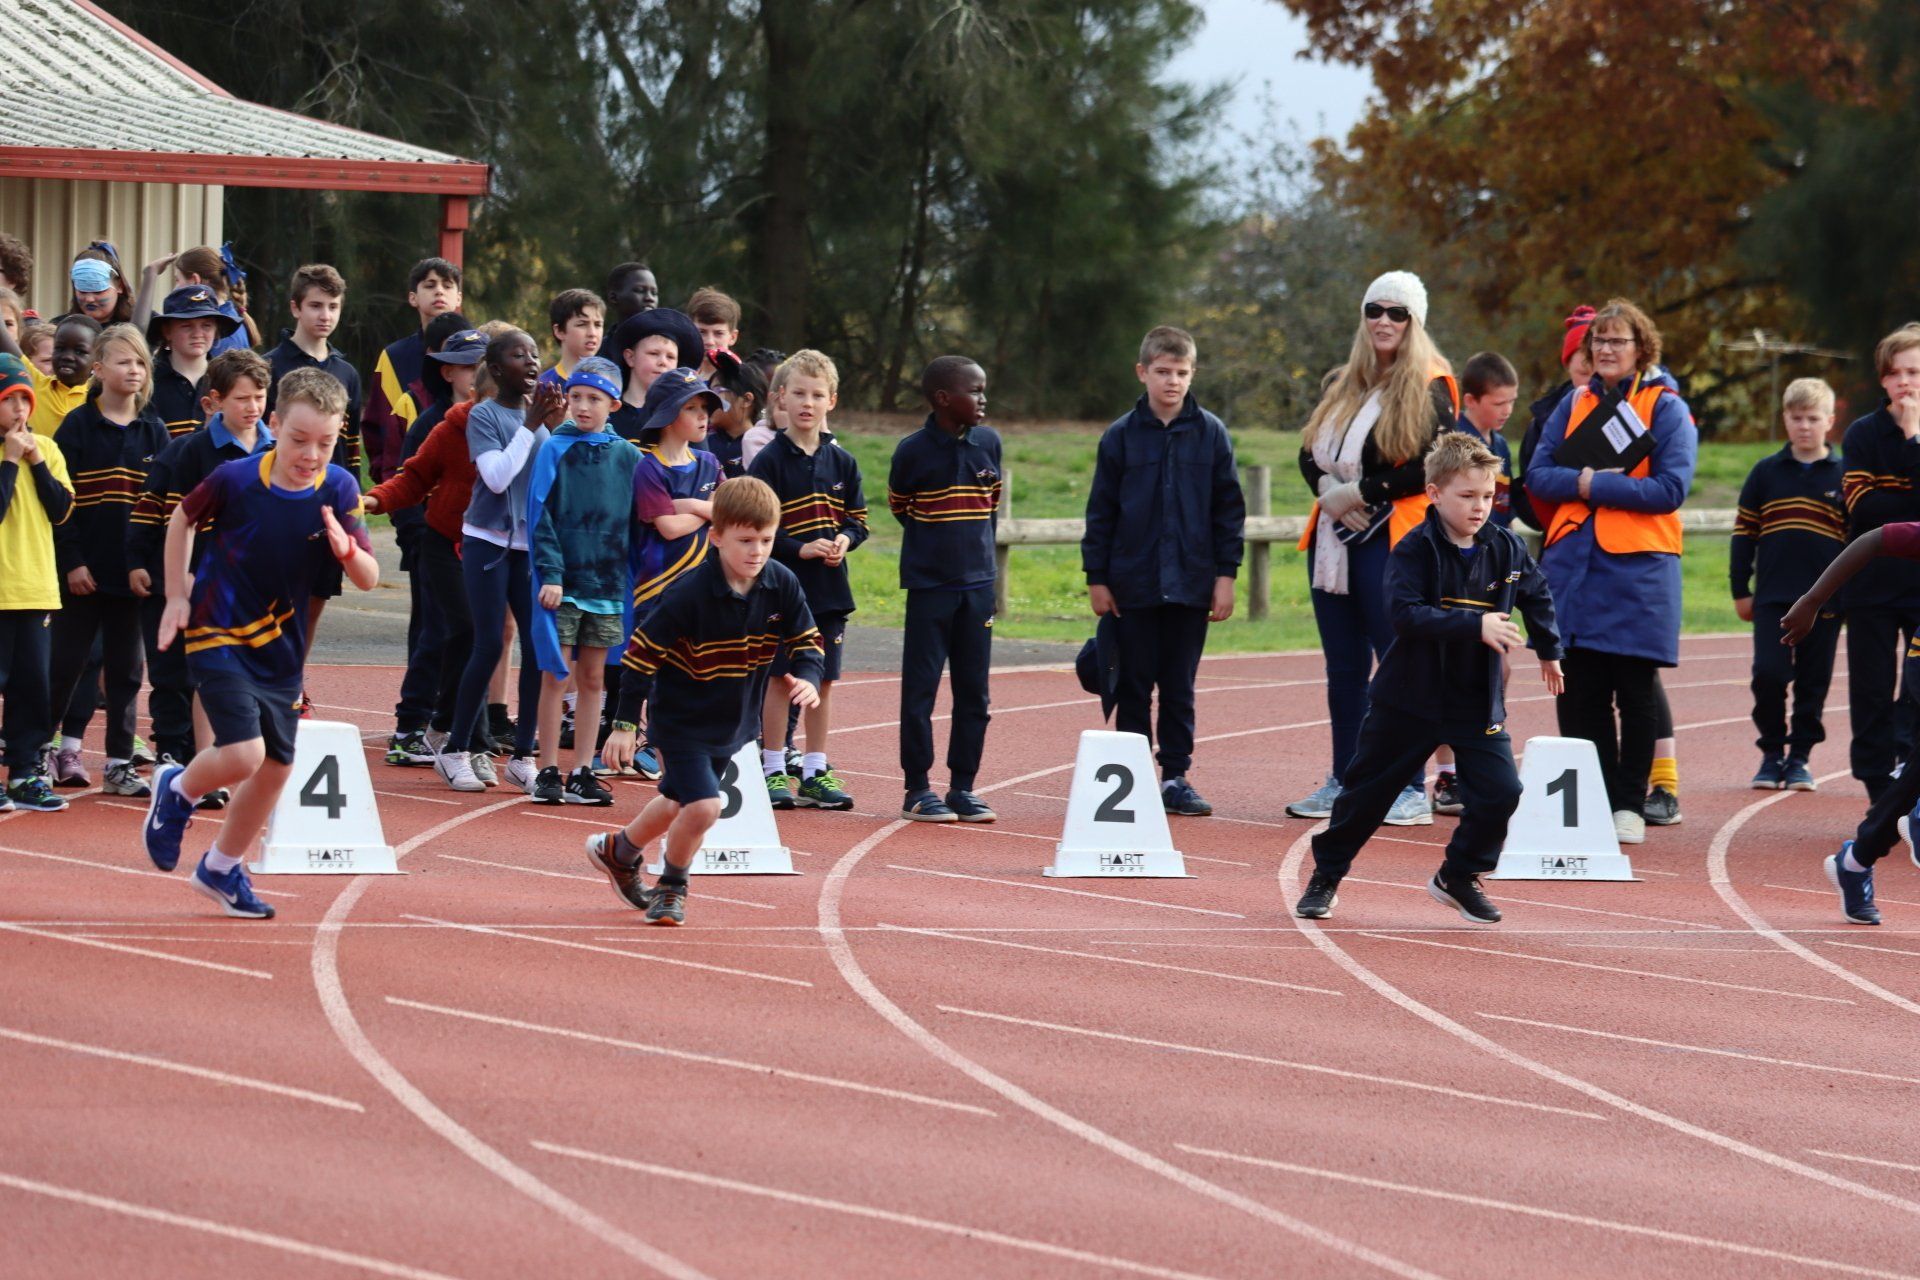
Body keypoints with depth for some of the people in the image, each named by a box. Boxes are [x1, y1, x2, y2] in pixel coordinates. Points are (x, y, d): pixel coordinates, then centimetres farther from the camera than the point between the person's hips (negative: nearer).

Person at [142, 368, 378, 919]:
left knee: (277, 766, 12)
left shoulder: (339, 491, -11)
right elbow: (183, 518, 2)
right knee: (243, 755, -20)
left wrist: (348, 550, -34)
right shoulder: (235, 479, -18)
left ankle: (222, 869, 35)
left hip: (280, 644, 5)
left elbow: (368, 580, -13)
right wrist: (177, 595, 2)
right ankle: (178, 790, 14)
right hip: (217, 634, -5)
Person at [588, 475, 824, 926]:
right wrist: (626, 724, -17)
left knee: (679, 803, 22)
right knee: (703, 806, -18)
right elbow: (642, 653, -19)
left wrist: (808, 678, -21)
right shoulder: (690, 593, -26)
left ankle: (619, 851, 50)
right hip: (682, 719, -6)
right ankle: (672, 887, 10)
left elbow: (806, 642, 1)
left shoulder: (782, 585, -10)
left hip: (734, 723, 6)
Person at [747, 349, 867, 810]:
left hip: (830, 586, 4)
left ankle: (815, 772, 15)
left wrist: (844, 540, -9)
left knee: (823, 680, 8)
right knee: (781, 677, 0)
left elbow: (858, 518, 13)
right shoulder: (770, 460, -6)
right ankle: (774, 771, 7)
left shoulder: (841, 462, 8)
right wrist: (800, 549, -20)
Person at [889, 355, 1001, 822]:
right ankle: (917, 789, 6)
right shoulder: (913, 450, -8)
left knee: (974, 691, 6)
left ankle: (963, 786, 14)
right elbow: (898, 505, 7)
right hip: (929, 585, -4)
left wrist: (977, 545, 12)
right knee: (920, 687, -1)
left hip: (978, 583, 4)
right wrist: (934, 542, 8)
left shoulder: (988, 443, 4)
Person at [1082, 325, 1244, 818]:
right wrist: (1096, 578, 1)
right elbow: (1100, 512, 4)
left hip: (1191, 585, 0)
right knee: (1133, 685, 4)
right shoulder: (1121, 437, 1)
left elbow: (1229, 509, 6)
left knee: (1179, 686, 6)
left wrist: (1226, 574, 1)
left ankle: (1176, 777, 12)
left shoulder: (1211, 434, 3)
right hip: (1133, 585, 0)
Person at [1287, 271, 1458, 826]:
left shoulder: (1429, 388, -4)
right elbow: (1308, 453, 16)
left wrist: (1361, 493, -13)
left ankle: (1413, 791, -7)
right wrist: (1327, 487, -6)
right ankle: (1343, 782, 17)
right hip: (1334, 540, 7)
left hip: (1391, 542, -7)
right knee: (1344, 667, 10)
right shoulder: (1341, 386, 18)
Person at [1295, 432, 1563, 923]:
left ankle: (1459, 877, 12)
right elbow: (1407, 615, -29)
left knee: (1500, 790, -10)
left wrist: (1547, 649, 29)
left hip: (1478, 700, 3)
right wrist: (1476, 625, -35)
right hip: (1410, 698, -3)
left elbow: (1537, 595, 19)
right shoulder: (1414, 551, -16)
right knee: (1368, 790, 7)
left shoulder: (1506, 549, -1)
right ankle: (1325, 878, 25)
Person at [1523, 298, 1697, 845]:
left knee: (1634, 692, 0)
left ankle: (1629, 806, 7)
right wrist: (1580, 481, -13)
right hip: (1574, 564, 4)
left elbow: (1671, 488, -11)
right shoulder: (1574, 405, 13)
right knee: (1578, 692, 4)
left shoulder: (1666, 408, -1)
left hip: (1637, 568, -4)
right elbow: (1539, 476, 7)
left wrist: (1594, 484, -13)